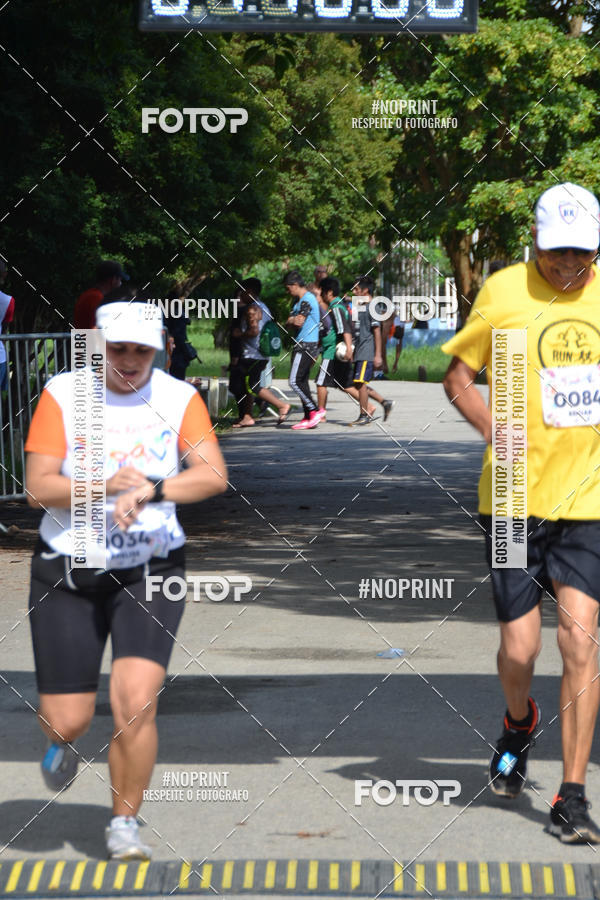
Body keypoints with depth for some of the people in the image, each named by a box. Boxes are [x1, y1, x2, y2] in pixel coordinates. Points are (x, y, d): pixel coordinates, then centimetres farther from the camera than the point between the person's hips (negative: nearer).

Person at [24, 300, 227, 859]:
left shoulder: (179, 399, -2)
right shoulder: (62, 395, -4)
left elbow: (214, 476, -15)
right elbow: (38, 487, -10)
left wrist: (150, 490, -29)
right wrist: (108, 485, -23)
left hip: (150, 573, 0)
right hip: (67, 574, 0)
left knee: (135, 704, -15)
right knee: (66, 722, 1)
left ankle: (124, 824, 6)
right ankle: (61, 745, 41)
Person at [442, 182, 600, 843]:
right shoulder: (504, 292, -2)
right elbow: (457, 373, 5)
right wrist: (494, 430, -11)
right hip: (514, 495, -1)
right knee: (519, 649, 1)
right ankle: (519, 724, 38)